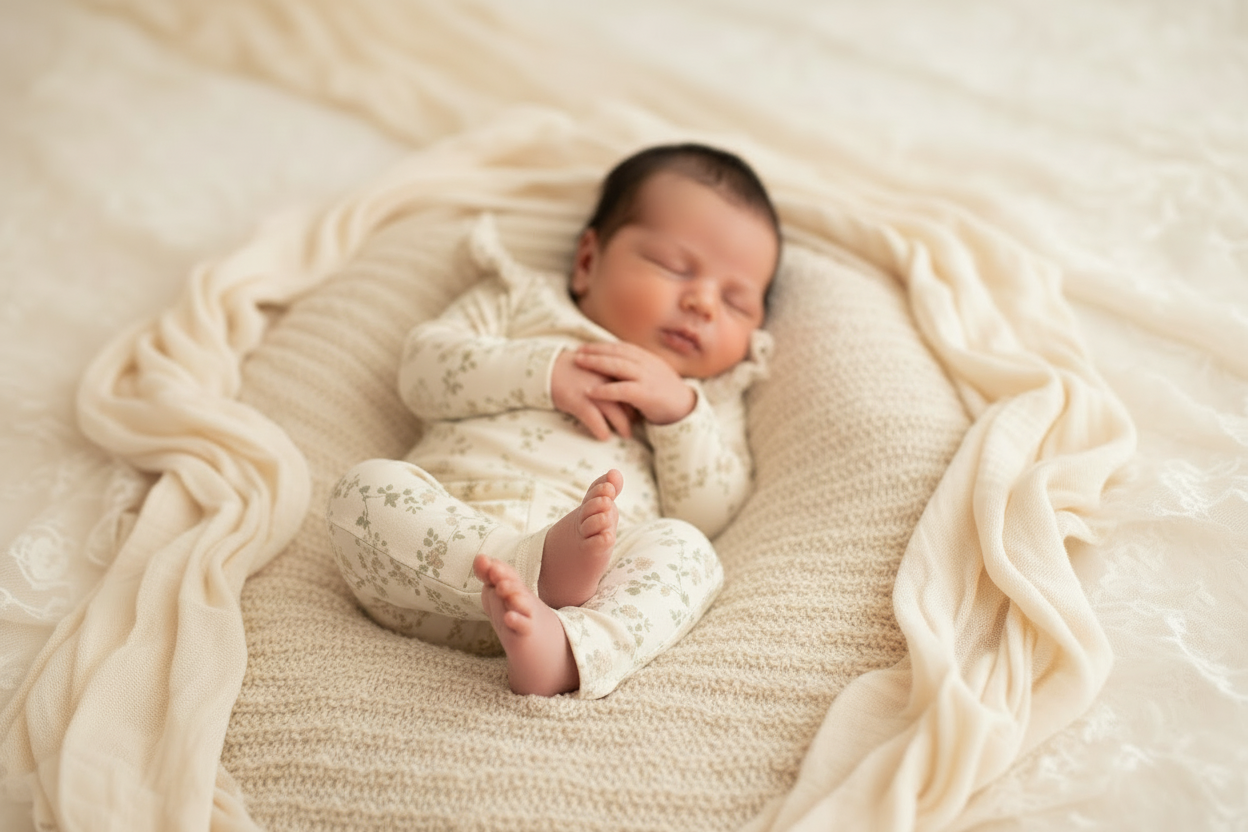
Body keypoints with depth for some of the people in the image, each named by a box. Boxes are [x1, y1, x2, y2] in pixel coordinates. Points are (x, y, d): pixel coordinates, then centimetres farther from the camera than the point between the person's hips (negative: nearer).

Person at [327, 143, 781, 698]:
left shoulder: (707, 396, 29)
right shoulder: (523, 300, 26)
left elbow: (710, 513, 13)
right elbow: (423, 369, 10)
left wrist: (678, 409, -2)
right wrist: (545, 370, -2)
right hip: (446, 531, 0)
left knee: (685, 550, -28)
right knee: (368, 487, -26)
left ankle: (562, 649, -52)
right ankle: (540, 567, -42)